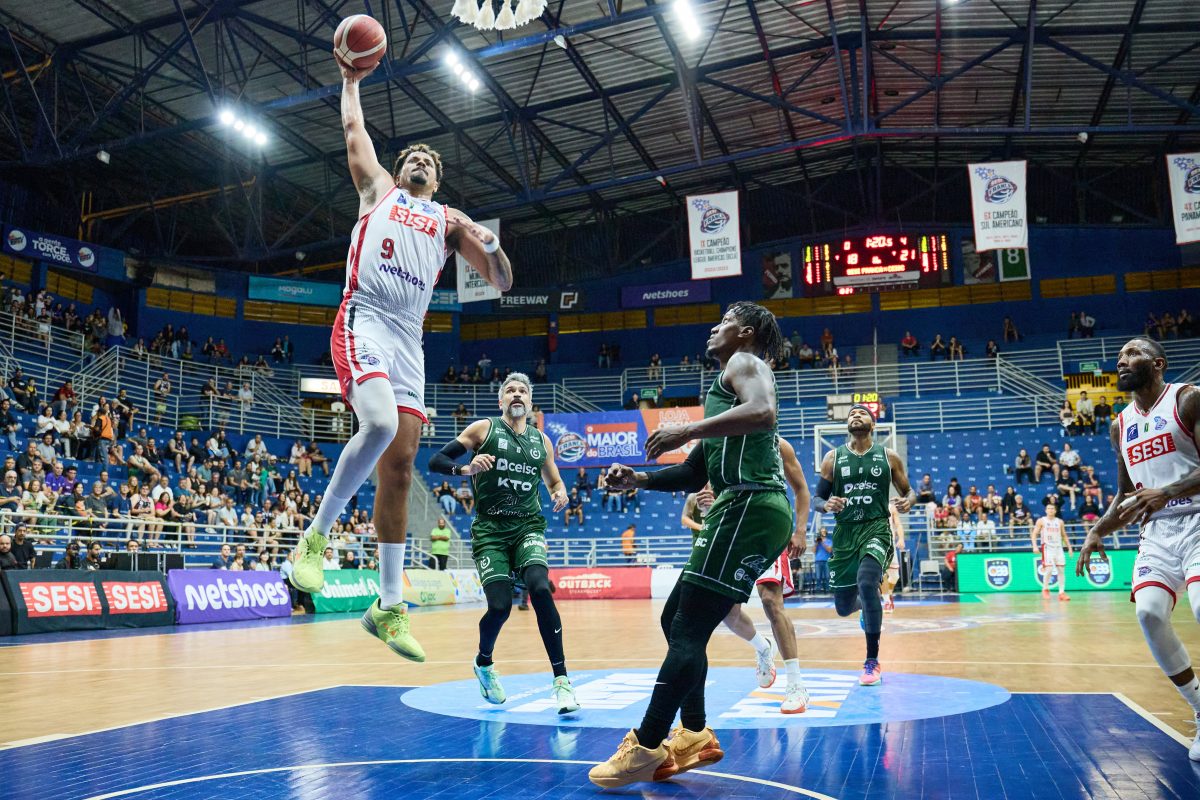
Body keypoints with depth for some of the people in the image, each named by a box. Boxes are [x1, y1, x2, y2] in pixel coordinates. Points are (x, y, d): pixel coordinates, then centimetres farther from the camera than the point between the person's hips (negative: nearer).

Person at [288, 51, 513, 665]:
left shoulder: (452, 220, 24)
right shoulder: (378, 189, 21)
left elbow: (503, 282, 16)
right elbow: (354, 128, 25)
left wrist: (492, 249, -4)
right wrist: (351, 80, 39)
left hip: (408, 341, 3)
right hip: (362, 322, -3)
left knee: (400, 466, -1)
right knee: (381, 424, -31)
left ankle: (389, 606, 4)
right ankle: (316, 535, -11)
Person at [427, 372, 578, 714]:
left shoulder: (541, 440, 11)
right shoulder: (484, 428, 1)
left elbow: (554, 481, 24)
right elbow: (435, 461, -5)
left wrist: (560, 494, 0)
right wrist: (467, 469, -24)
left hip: (528, 526, 2)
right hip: (490, 529, -2)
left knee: (540, 589, -23)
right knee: (500, 606, -11)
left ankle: (561, 679, -17)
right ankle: (484, 663, 23)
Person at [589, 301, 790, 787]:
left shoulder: (744, 362, 2)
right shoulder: (730, 382, 29)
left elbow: (763, 412, -24)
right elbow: (694, 475, 28)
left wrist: (686, 431, -25)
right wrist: (637, 480, 15)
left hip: (748, 507, -10)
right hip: (745, 511, 10)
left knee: (688, 628, -11)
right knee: (677, 619, 13)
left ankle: (646, 747, -10)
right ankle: (693, 735, 17)